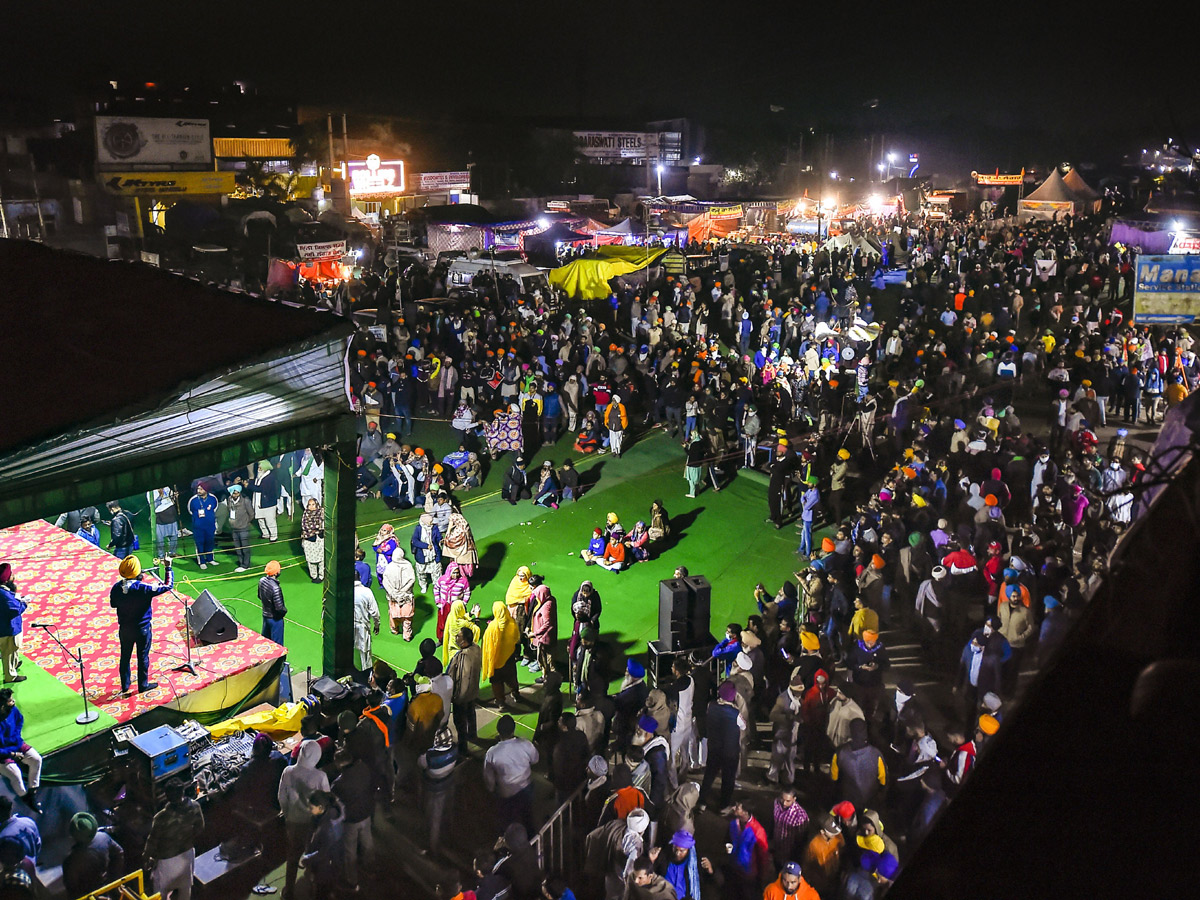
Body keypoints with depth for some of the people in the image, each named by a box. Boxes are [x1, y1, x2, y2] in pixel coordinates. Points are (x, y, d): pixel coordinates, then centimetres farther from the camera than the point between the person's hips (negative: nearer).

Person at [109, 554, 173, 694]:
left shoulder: (116, 588, -12)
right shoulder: (144, 588, -25)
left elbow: (113, 604, 6)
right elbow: (168, 585, -17)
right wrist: (169, 568, -6)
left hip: (124, 629, 4)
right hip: (142, 629, -4)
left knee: (125, 656, 18)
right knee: (143, 657, 12)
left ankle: (125, 685, 31)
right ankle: (143, 685, 24)